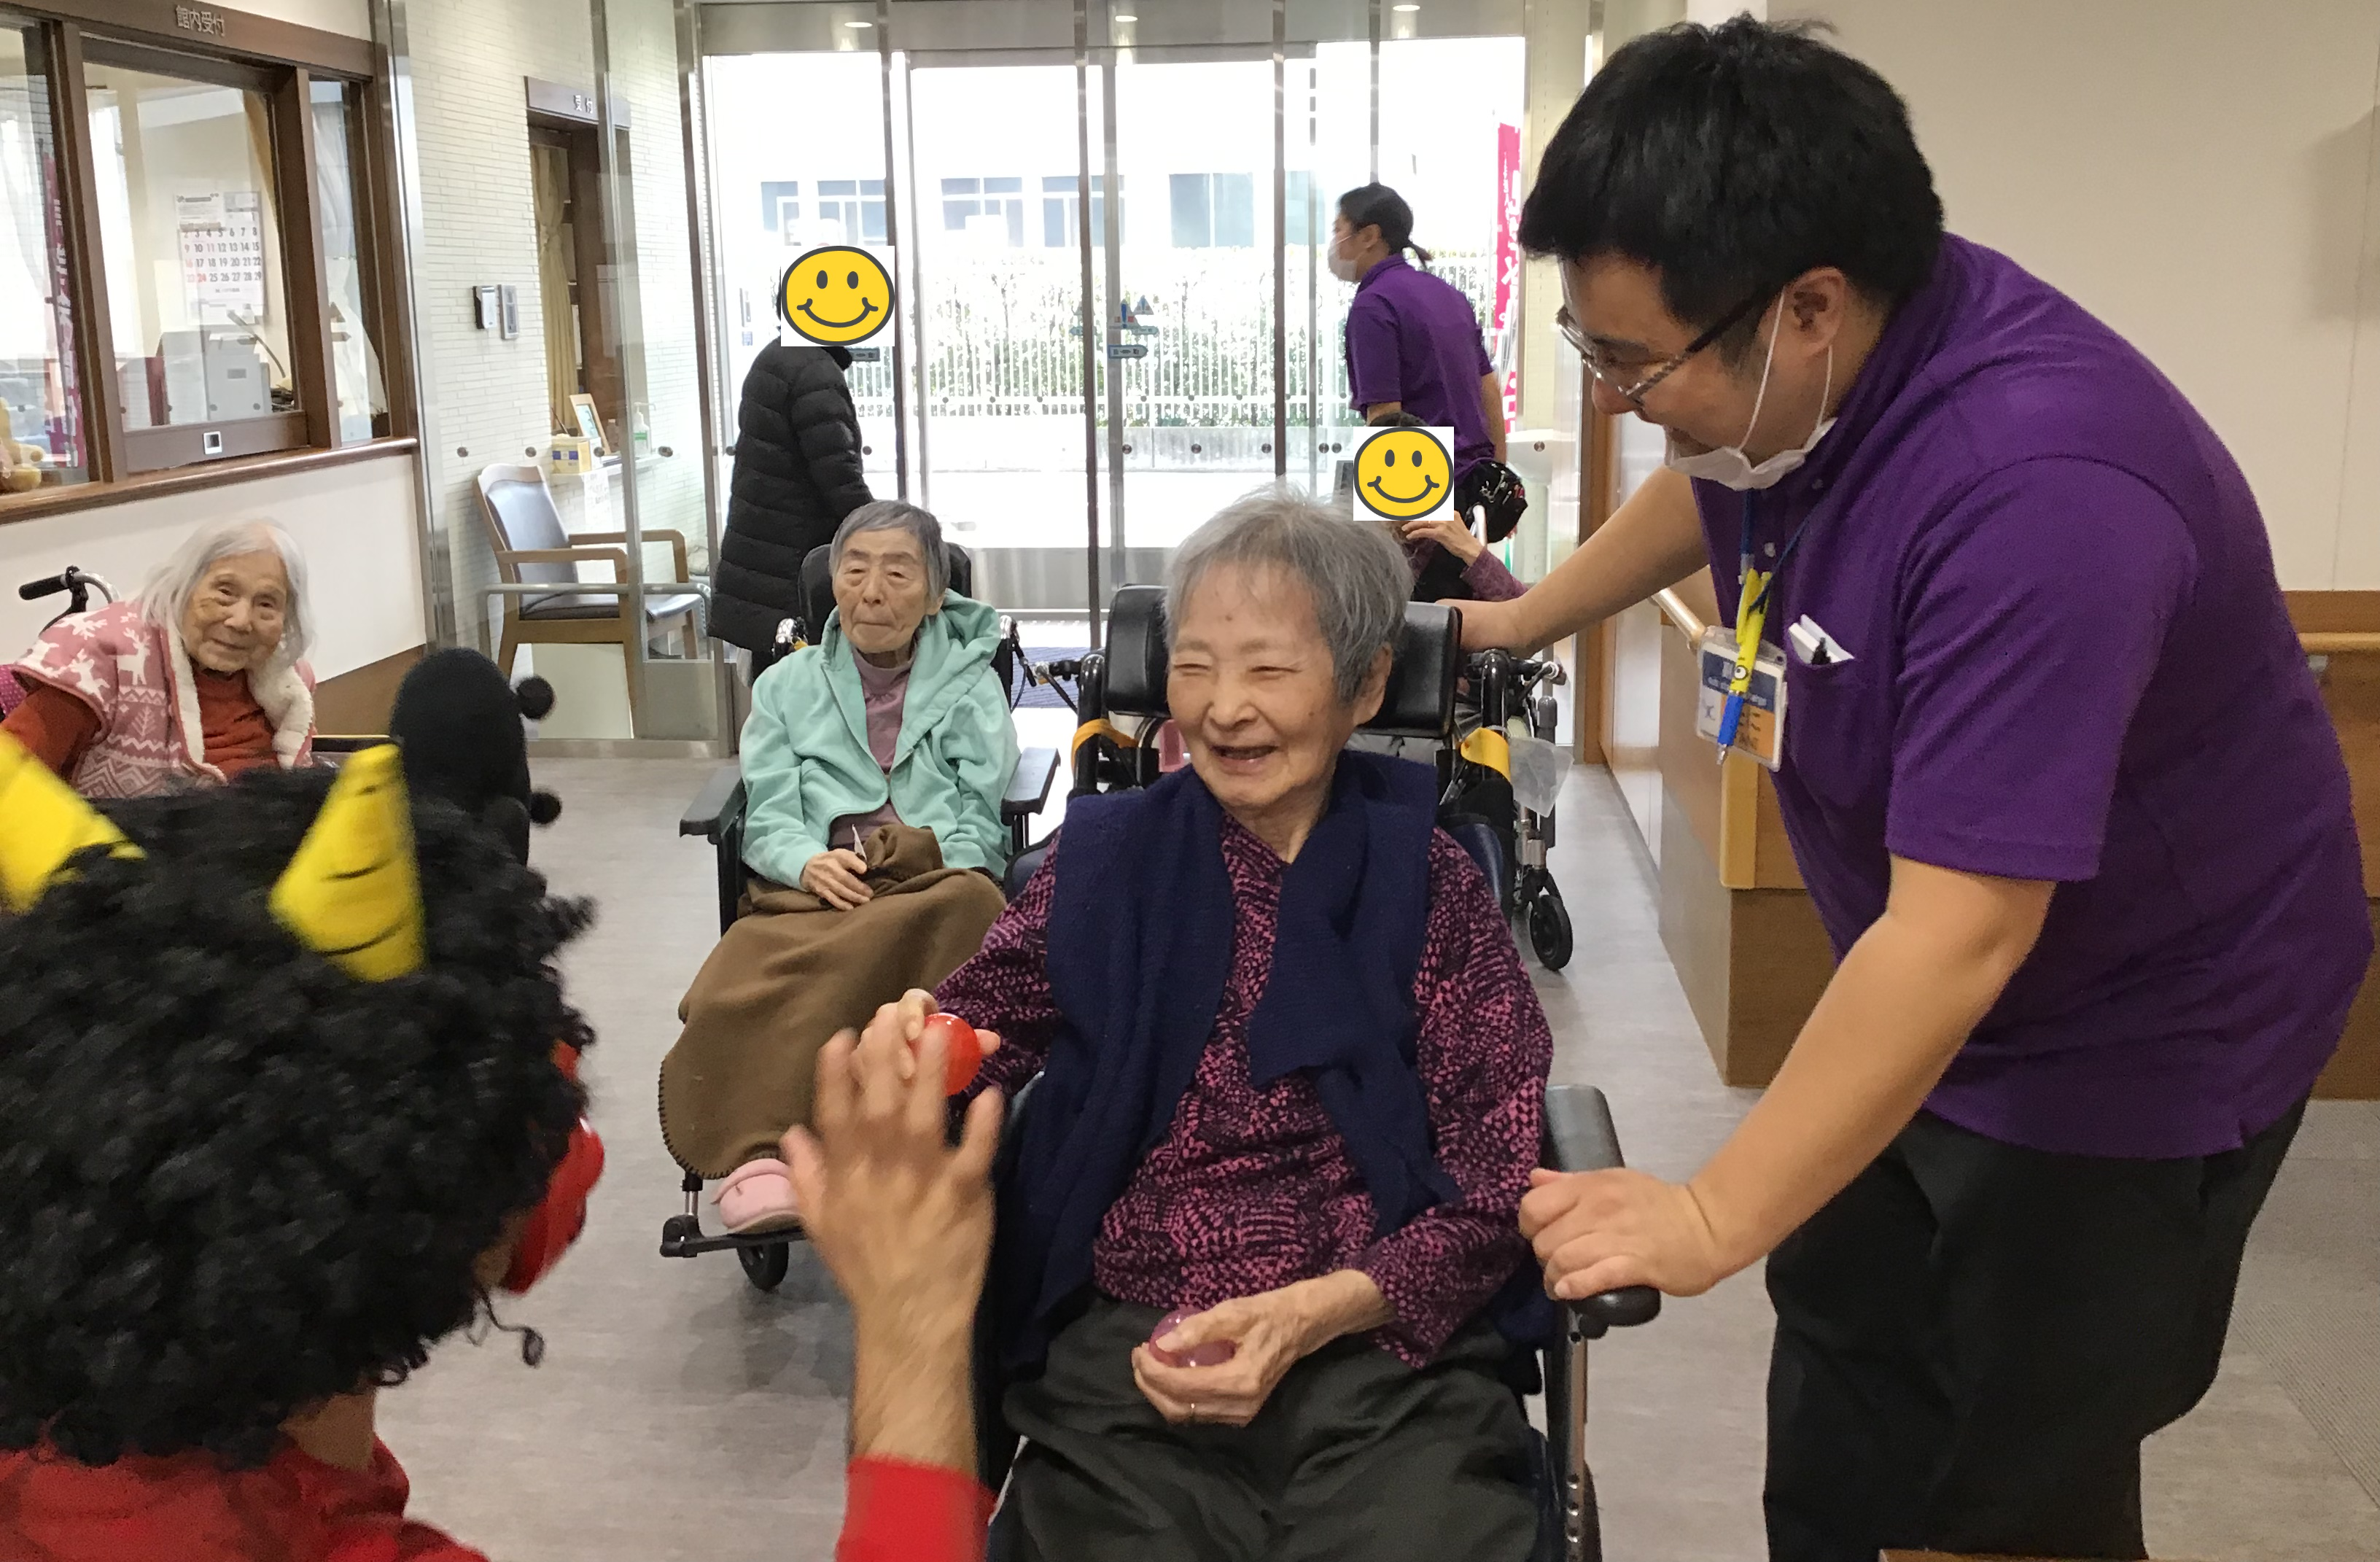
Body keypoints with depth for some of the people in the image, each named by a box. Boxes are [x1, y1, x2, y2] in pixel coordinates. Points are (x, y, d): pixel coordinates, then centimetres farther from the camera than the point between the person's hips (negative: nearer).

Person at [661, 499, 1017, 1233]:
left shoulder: (971, 683, 20)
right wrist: (809, 863, -12)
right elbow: (768, 819, 12)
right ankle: (760, 1151, -45)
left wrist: (925, 863, -15)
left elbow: (980, 814, 7)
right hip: (817, 889, 1)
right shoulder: (786, 687, 24)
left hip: (937, 879, -1)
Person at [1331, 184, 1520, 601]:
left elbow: (1384, 417, -19)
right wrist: (1499, 472, 20)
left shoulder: (1373, 306, -13)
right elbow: (1490, 387, 17)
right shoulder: (1447, 293, 15)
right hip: (1471, 480, 9)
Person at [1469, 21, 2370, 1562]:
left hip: (2134, 1030, -8)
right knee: (1846, 1367, 18)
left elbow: (1961, 935, -36)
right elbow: (1710, 496, 15)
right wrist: (1523, 618, 25)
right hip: (1911, 976, 8)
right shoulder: (1808, 367, -11)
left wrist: (1712, 1220, -32)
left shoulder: (2034, 495, -36)